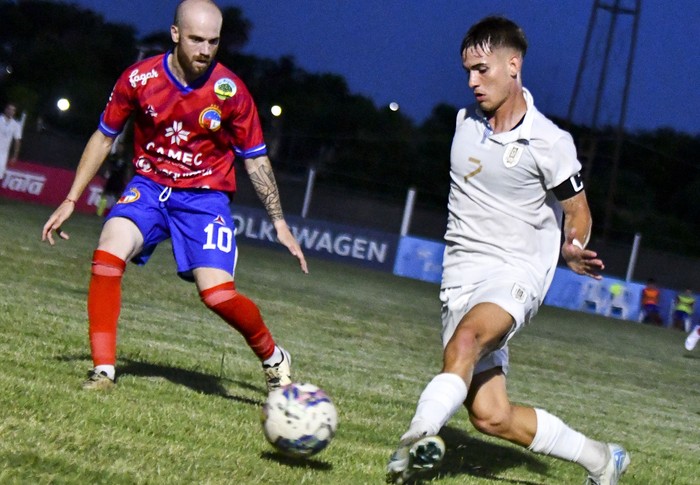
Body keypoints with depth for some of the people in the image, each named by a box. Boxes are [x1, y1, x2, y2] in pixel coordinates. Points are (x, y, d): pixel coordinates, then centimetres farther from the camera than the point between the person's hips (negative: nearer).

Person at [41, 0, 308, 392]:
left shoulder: (230, 91, -13)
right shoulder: (139, 79, -10)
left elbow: (256, 160, 0)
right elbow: (105, 137, 5)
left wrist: (279, 222, -2)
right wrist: (71, 201, 5)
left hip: (206, 195, -2)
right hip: (150, 186, 2)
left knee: (217, 293, -19)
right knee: (108, 254, -26)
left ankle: (274, 359, 10)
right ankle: (103, 370, -17)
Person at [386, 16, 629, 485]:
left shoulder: (549, 142, -8)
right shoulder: (466, 121, 9)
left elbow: (576, 209, 3)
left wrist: (573, 250, -10)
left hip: (518, 272, -5)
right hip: (462, 274, 5)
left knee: (466, 337, -40)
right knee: (491, 416, -6)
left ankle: (418, 439, -52)